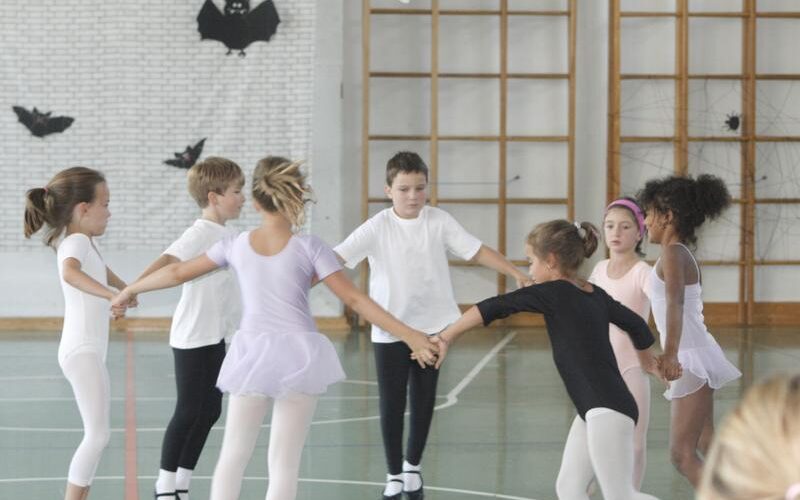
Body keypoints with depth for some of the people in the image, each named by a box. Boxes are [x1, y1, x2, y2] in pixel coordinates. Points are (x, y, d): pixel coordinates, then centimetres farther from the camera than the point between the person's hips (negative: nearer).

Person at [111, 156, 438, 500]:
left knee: (233, 454, 15)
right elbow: (354, 299, -8)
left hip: (252, 355, 2)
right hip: (299, 355, -2)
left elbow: (177, 273, 12)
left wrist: (130, 290, 29)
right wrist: (410, 336, -6)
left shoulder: (236, 245, 2)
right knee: (284, 463, 3)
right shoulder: (309, 248, -5)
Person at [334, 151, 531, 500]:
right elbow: (336, 259, -17)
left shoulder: (439, 221, -4)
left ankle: (413, 466, 32)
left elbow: (477, 251, -3)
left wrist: (517, 274, -12)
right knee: (391, 404, 3)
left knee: (424, 402, 11)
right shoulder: (378, 227, -11)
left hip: (431, 326, 2)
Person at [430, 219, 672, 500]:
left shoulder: (553, 293, -10)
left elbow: (495, 307, -15)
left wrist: (446, 337, -8)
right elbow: (635, 324, 28)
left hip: (607, 411, -9)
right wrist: (647, 359, 48)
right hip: (593, 411, 9)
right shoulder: (595, 295, 13)